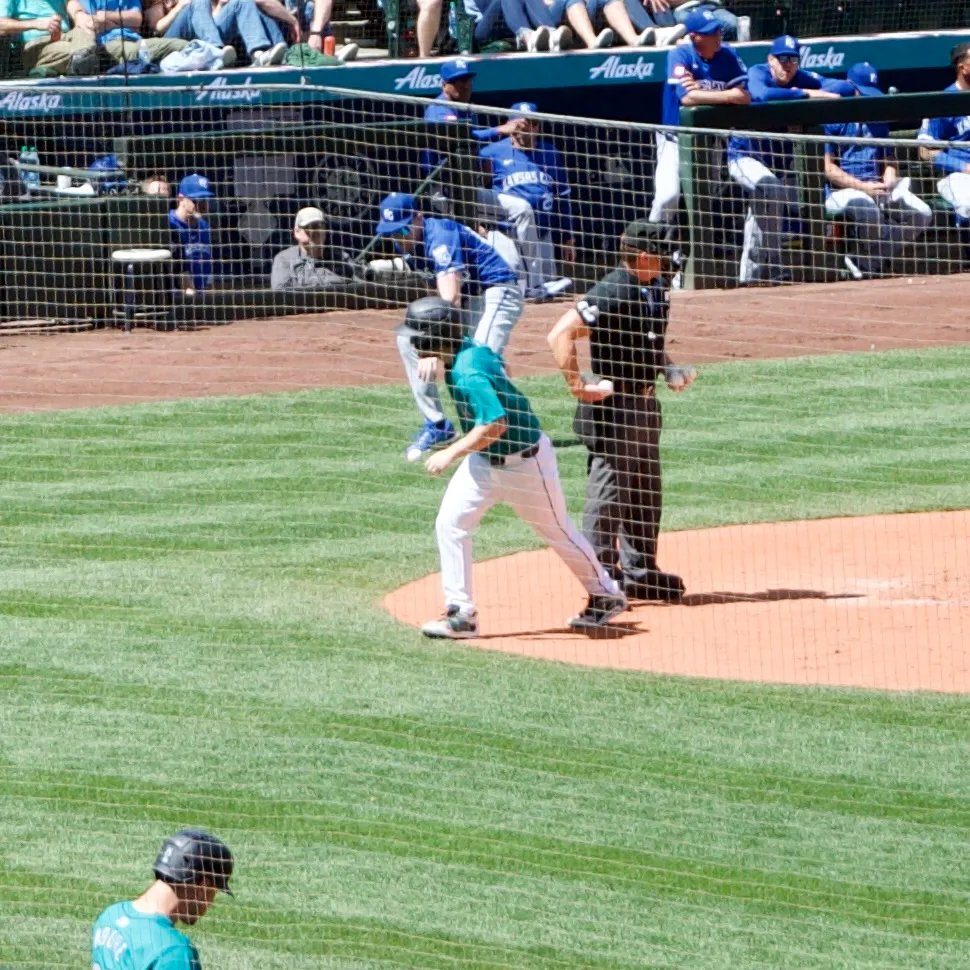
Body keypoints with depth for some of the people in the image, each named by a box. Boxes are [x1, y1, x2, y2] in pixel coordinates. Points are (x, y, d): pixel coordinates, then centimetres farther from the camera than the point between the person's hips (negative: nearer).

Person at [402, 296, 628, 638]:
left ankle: (606, 597, 31)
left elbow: (495, 424, -38)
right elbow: (501, 370, 12)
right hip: (485, 459, 9)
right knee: (450, 523, -3)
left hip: (524, 461, -9)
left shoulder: (467, 375, -33)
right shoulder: (473, 349, -7)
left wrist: (452, 453, -35)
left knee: (558, 531, 10)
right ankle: (461, 614, 0)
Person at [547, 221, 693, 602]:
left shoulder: (657, 289, 7)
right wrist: (578, 385, -26)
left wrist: (669, 370, 8)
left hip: (645, 401, 9)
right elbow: (560, 334, -25)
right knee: (609, 489, -4)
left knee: (646, 491, 16)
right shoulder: (611, 293, -21)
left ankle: (640, 572, 27)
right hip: (612, 404, -9)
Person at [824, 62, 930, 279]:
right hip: (842, 190, -7)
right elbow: (827, 168, -7)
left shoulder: (878, 120, 20)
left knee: (921, 213, -17)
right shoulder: (833, 120, -1)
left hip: (876, 187, 7)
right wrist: (862, 186, -16)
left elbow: (888, 160, 24)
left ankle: (866, 264, -17)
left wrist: (889, 183, 1)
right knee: (867, 211, -40)